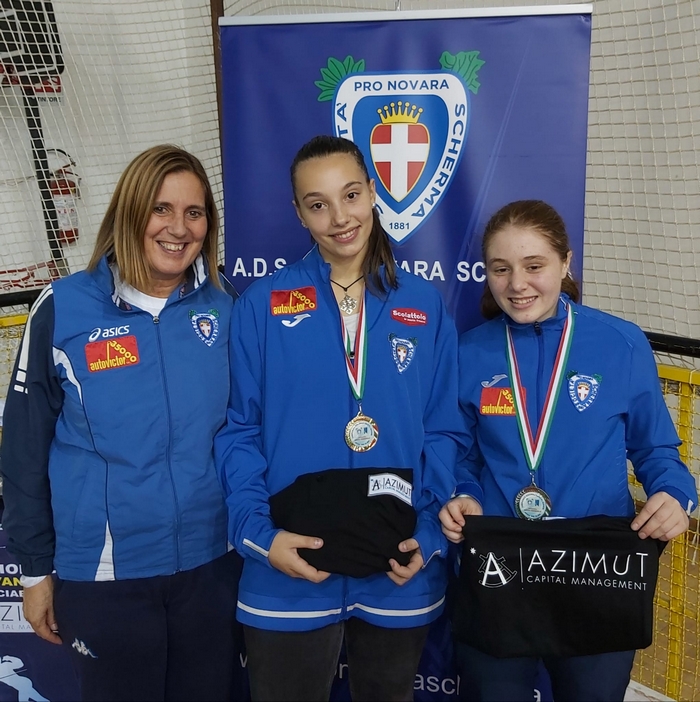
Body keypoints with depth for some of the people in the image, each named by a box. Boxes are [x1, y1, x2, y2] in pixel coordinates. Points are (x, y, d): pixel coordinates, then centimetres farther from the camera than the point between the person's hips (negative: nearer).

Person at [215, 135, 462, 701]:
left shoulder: (423, 306, 1)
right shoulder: (263, 305, -5)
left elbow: (443, 432, 3)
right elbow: (240, 432, -3)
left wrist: (429, 536, -8)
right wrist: (259, 534, -15)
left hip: (400, 577, 2)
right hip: (291, 576, -2)